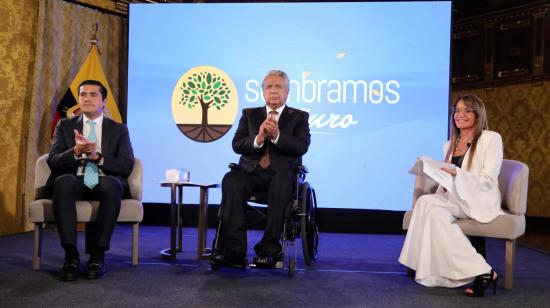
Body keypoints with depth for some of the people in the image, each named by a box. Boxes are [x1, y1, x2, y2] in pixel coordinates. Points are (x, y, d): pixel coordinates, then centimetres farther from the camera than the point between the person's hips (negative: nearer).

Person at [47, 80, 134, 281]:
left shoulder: (119, 130, 12)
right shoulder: (65, 126, 16)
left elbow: (127, 166, -1)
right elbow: (53, 161, 2)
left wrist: (98, 156, -18)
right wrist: (75, 152, -20)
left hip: (104, 183, -1)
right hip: (75, 182, 1)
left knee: (111, 184, -37)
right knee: (63, 182, -35)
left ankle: (98, 255, -27)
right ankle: (71, 255, -32)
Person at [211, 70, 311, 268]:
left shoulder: (299, 117, 14)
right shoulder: (249, 114, 19)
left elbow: (302, 146, -3)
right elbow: (237, 145, 6)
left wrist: (277, 136, -18)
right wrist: (258, 139, -14)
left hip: (282, 172, -2)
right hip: (252, 170, 2)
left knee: (281, 184, -37)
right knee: (231, 181, -31)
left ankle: (269, 250, -30)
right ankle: (234, 251, -32)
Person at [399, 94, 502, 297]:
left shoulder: (491, 139, 1)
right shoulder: (449, 145, 19)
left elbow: (488, 180, -10)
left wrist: (456, 173, -22)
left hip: (480, 202, -6)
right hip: (454, 200, 6)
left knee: (428, 204, -29)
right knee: (427, 202, -27)